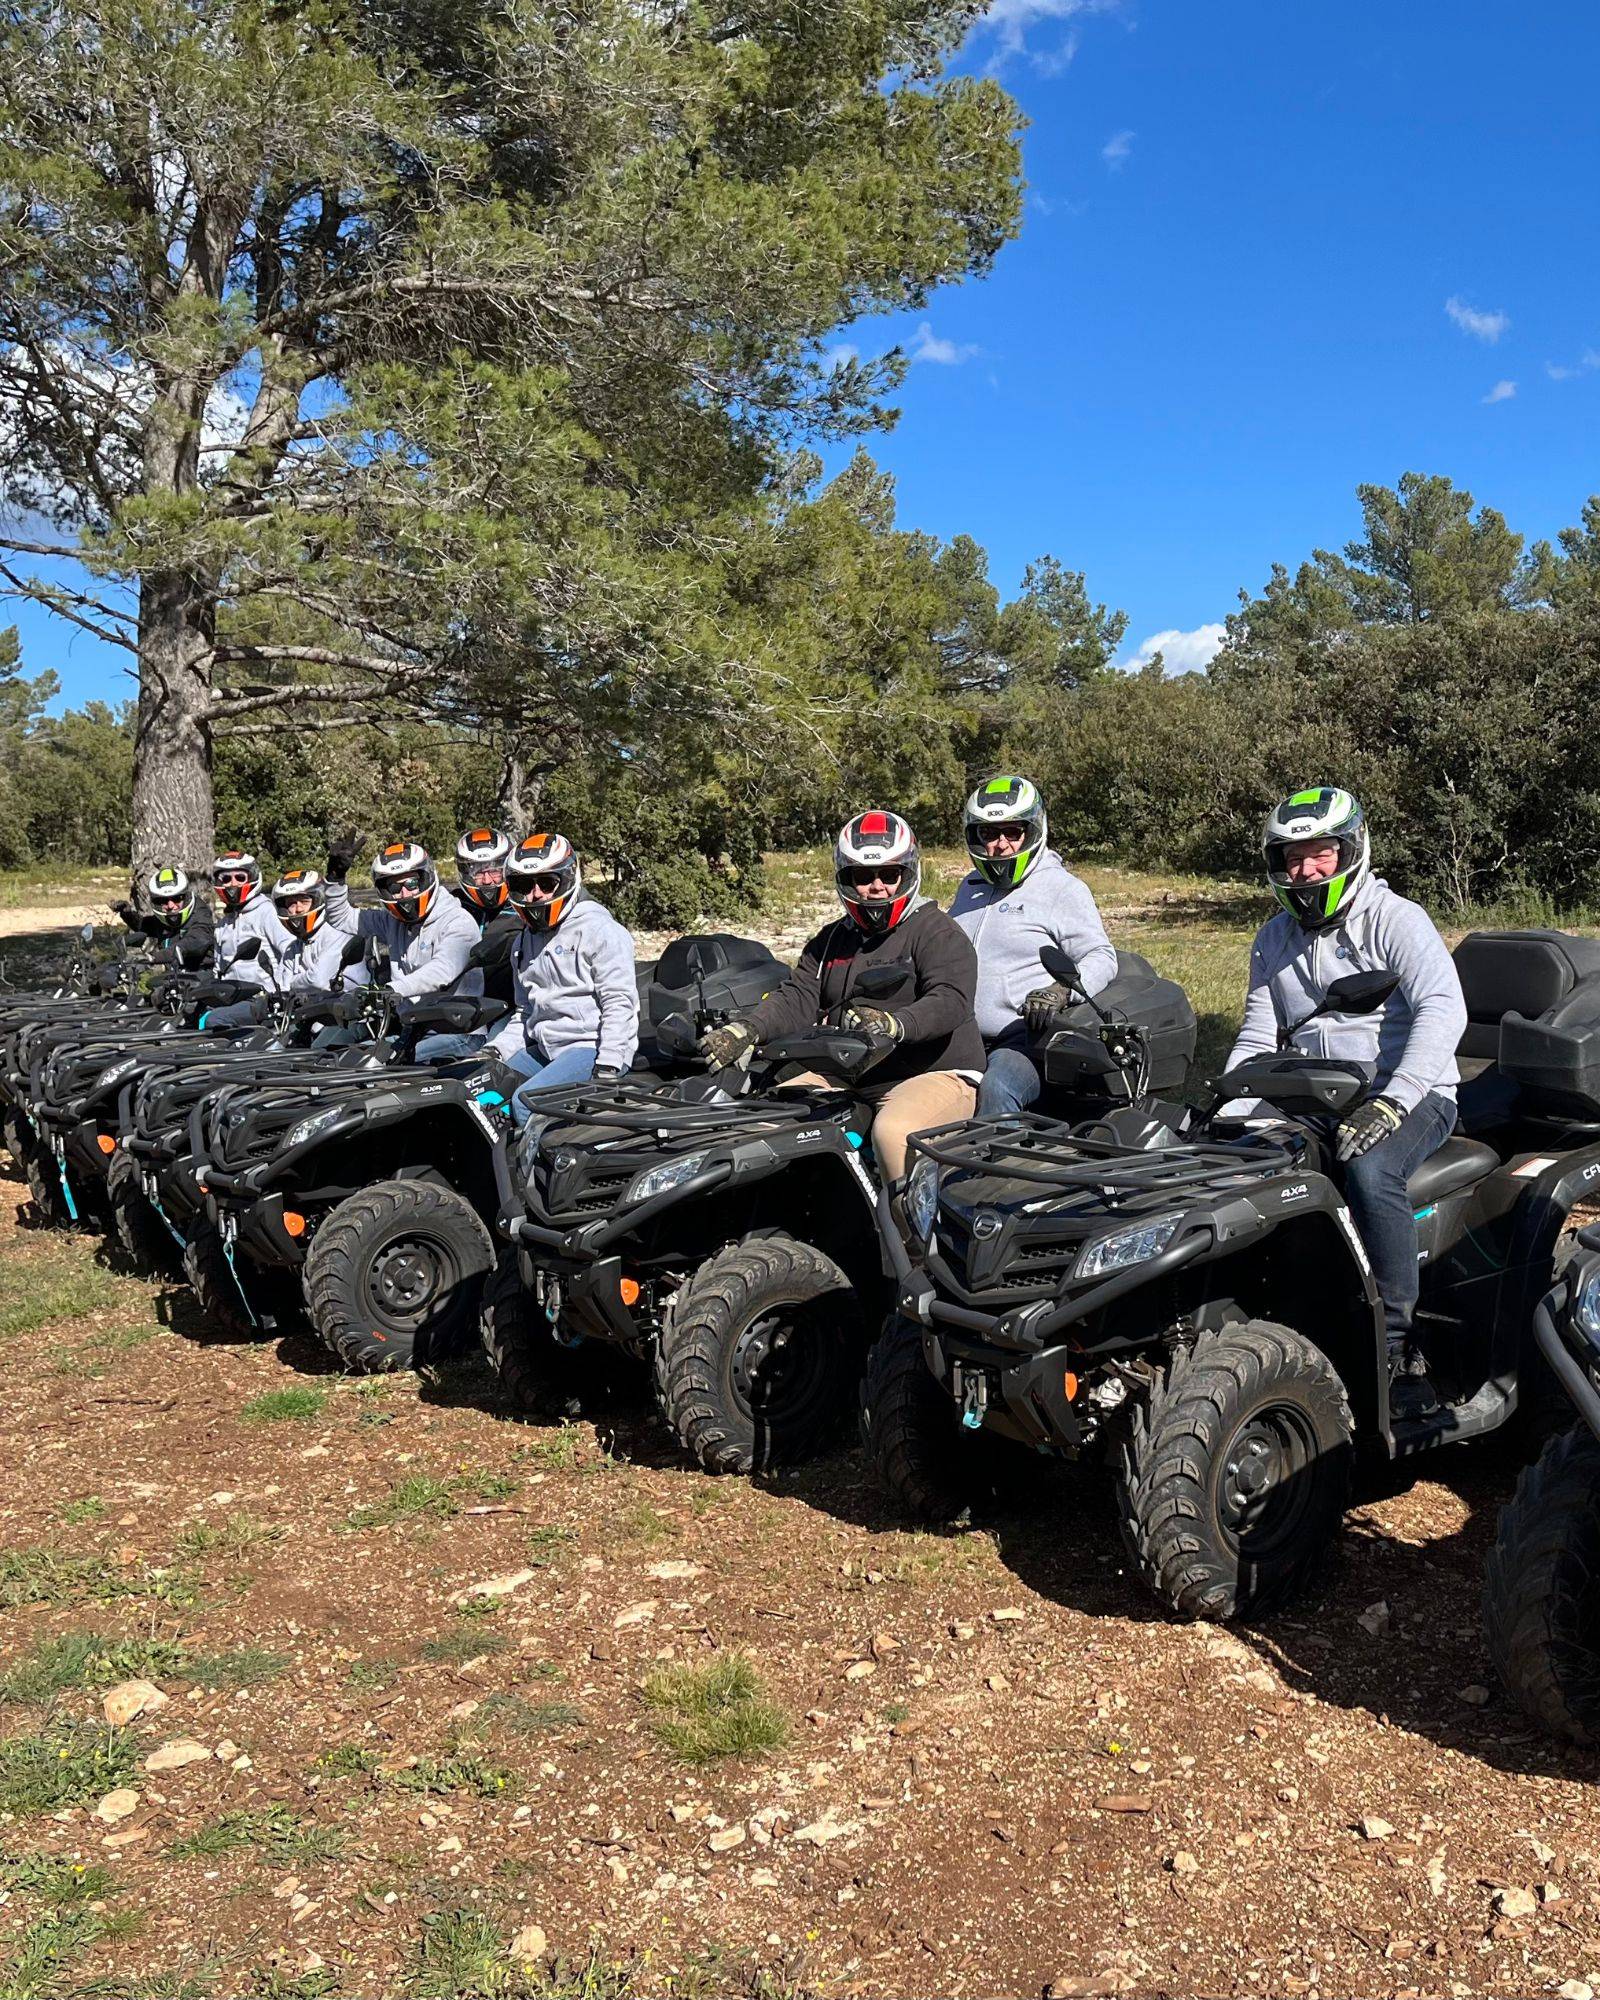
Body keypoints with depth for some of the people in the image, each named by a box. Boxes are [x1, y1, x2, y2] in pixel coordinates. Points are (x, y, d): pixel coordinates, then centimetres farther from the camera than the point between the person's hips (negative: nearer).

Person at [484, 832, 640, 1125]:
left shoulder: (599, 930, -6)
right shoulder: (525, 942, 20)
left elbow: (620, 1003, -13)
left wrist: (607, 1068, -21)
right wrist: (496, 1050, 10)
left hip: (591, 1048, -8)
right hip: (544, 1049, 8)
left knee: (526, 1102, -27)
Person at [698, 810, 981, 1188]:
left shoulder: (940, 933, -1)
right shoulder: (830, 941, 19)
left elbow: (951, 1000, -18)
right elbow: (797, 998, 6)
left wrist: (895, 1024, -39)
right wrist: (748, 1028, -16)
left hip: (934, 1073, -6)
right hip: (848, 1078, 7)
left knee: (893, 1132, -36)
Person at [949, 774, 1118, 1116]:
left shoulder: (1063, 888, 3)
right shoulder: (970, 888, 24)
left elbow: (1102, 959, -2)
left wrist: (1060, 990, -20)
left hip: (1027, 1039, -6)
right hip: (964, 1041, 6)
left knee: (995, 1090, -36)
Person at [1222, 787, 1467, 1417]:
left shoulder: (1395, 919, -6)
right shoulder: (1273, 941, 14)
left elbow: (1443, 1010, -20)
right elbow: (1256, 1040, 14)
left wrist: (1390, 1102, -33)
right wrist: (1223, 1113, -5)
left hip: (1409, 1096, -6)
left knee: (1367, 1170, -37)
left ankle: (1398, 1349, -25)